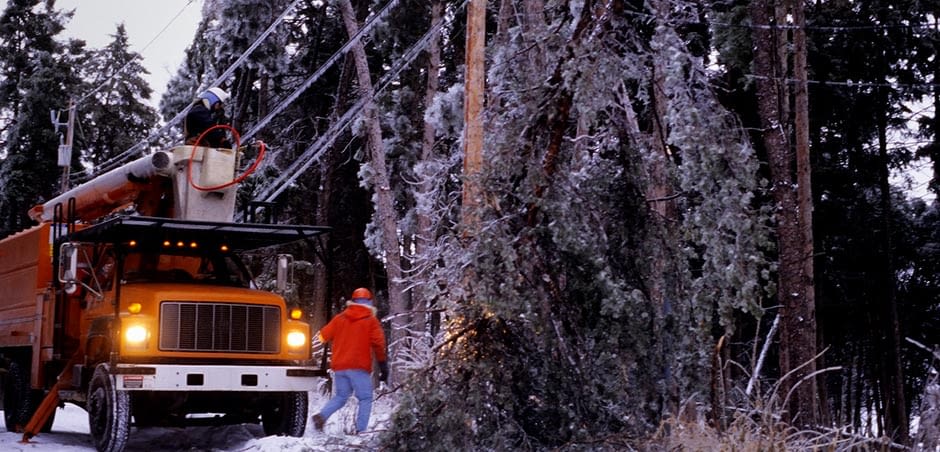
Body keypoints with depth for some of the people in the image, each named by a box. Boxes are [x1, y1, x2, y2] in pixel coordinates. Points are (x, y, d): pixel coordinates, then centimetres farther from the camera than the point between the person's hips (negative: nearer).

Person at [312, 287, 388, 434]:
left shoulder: (339, 318, 9)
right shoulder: (371, 320, 0)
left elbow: (323, 336, 8)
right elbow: (378, 343, -6)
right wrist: (383, 365, 0)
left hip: (339, 366, 4)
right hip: (359, 367, -4)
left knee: (340, 396, 17)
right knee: (365, 399, 3)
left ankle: (322, 415, -6)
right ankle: (361, 430, -9)